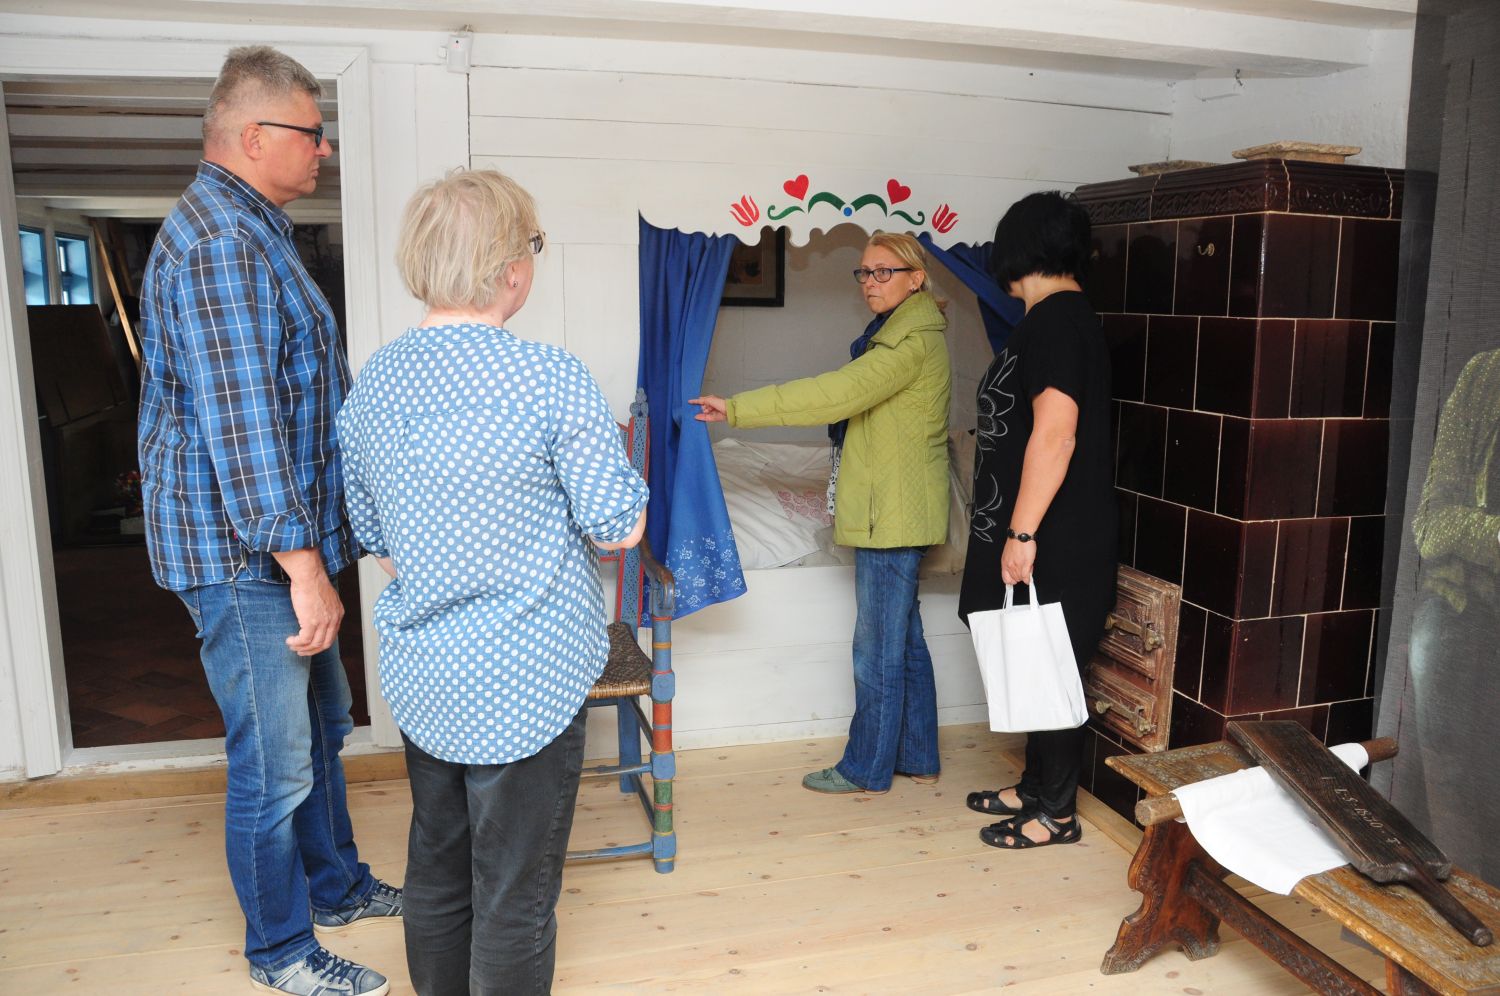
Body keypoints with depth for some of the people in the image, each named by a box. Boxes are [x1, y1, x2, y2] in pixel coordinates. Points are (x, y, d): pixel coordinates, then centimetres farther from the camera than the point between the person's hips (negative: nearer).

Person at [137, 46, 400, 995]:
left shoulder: (252, 230, 17)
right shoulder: (218, 240, -18)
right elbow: (238, 421, -25)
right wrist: (301, 563, -25)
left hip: (285, 540, 11)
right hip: (244, 552, -10)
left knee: (322, 724, 21)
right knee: (276, 761, 2)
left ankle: (337, 886, 38)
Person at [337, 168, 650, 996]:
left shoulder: (370, 384, 2)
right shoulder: (551, 379, -18)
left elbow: (374, 541, 10)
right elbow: (620, 529, -14)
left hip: (419, 676, 7)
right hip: (523, 684, -6)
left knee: (436, 869, 22)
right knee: (515, 895, 9)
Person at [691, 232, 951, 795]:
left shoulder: (912, 340, -16)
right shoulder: (897, 332, 18)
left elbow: (834, 394, -25)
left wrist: (736, 408, -25)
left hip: (892, 515, -11)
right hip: (893, 512, 11)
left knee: (878, 649, 0)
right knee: (904, 641, 17)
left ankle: (866, 769, 14)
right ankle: (917, 757, 28)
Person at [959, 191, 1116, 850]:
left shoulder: (1056, 320, -16)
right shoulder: (1064, 317, 16)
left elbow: (1055, 433, -24)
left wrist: (1022, 533, -22)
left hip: (1056, 546, -10)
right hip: (1048, 539, 10)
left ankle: (1056, 812, 14)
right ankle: (1035, 786, 31)